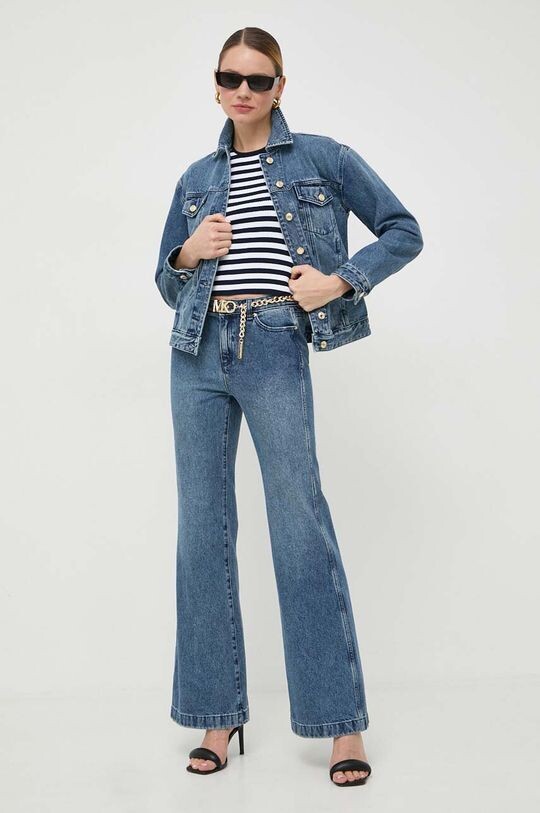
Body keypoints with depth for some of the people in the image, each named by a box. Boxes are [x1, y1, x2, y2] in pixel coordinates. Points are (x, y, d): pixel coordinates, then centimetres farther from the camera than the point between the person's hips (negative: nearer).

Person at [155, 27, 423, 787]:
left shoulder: (323, 158, 7)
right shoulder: (197, 180, 16)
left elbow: (404, 231, 7)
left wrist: (340, 279, -7)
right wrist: (188, 254, -1)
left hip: (276, 353, -4)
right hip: (200, 354, 4)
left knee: (301, 529, -6)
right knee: (203, 529, 4)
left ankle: (342, 721, 6)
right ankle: (218, 715, 15)